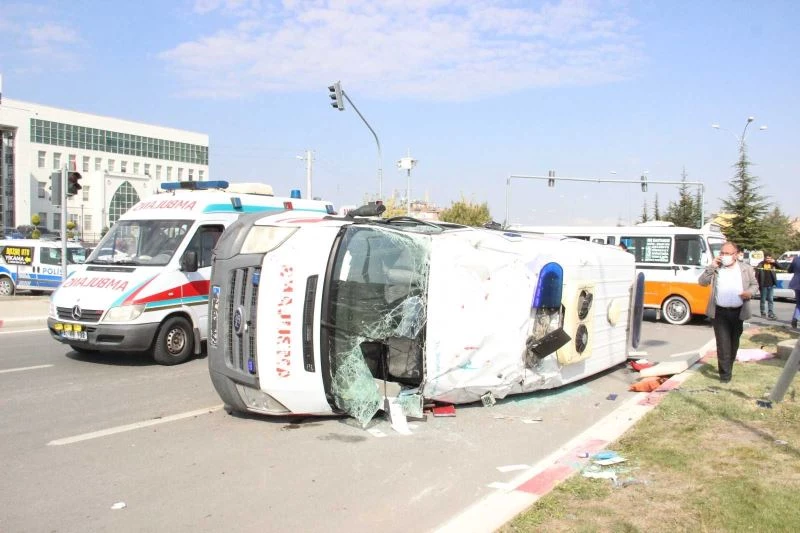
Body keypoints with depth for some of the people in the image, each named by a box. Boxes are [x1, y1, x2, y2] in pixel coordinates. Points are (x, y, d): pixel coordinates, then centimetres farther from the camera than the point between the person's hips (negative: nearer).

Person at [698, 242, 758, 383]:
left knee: (734, 343, 14)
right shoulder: (715, 268, 2)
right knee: (723, 344, -6)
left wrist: (750, 292, -8)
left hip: (738, 313, 2)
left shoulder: (746, 268, 6)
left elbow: (754, 284, 14)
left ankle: (728, 368, 29)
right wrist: (711, 266, -16)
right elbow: (702, 282, -6)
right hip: (719, 313, -2)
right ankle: (725, 374, -4)